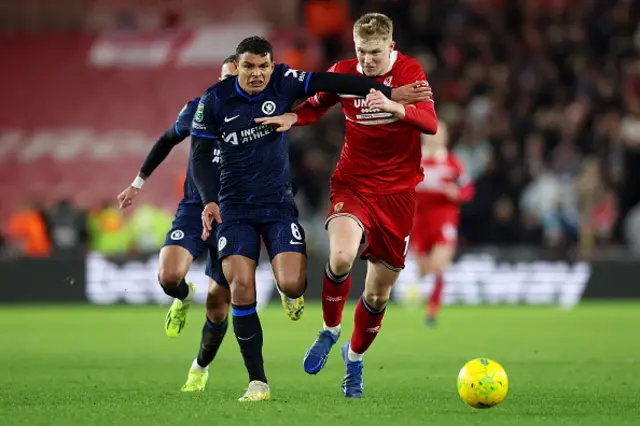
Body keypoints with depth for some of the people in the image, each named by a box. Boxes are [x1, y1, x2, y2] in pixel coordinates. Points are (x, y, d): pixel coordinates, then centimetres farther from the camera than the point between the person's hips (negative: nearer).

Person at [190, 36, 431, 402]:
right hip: (235, 209, 0)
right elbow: (200, 155, 0)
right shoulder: (215, 101, -6)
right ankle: (257, 381, -7)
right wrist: (209, 200, -14)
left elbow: (332, 83, -9)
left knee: (291, 285, -18)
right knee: (241, 288, -16)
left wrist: (390, 93, -14)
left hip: (279, 203, 0)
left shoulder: (282, 83, -5)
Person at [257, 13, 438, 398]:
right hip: (353, 184, 0)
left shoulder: (409, 71, -10)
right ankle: (331, 330, -2)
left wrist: (392, 106, -44)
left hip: (397, 192, 0)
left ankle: (355, 357, 35)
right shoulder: (343, 73, -3)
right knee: (342, 256, -30)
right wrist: (290, 117, -7)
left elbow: (430, 124, -25)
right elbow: (315, 107, 16)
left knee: (379, 293, 6)